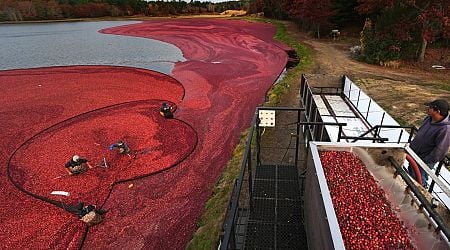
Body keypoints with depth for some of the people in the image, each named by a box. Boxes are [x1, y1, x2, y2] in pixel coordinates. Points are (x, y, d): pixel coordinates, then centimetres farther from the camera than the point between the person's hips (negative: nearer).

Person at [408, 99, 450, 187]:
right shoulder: (428, 119, -5)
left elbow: (440, 150, -26)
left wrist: (425, 161, -19)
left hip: (424, 161, -8)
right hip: (414, 154, 8)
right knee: (411, 172, 29)